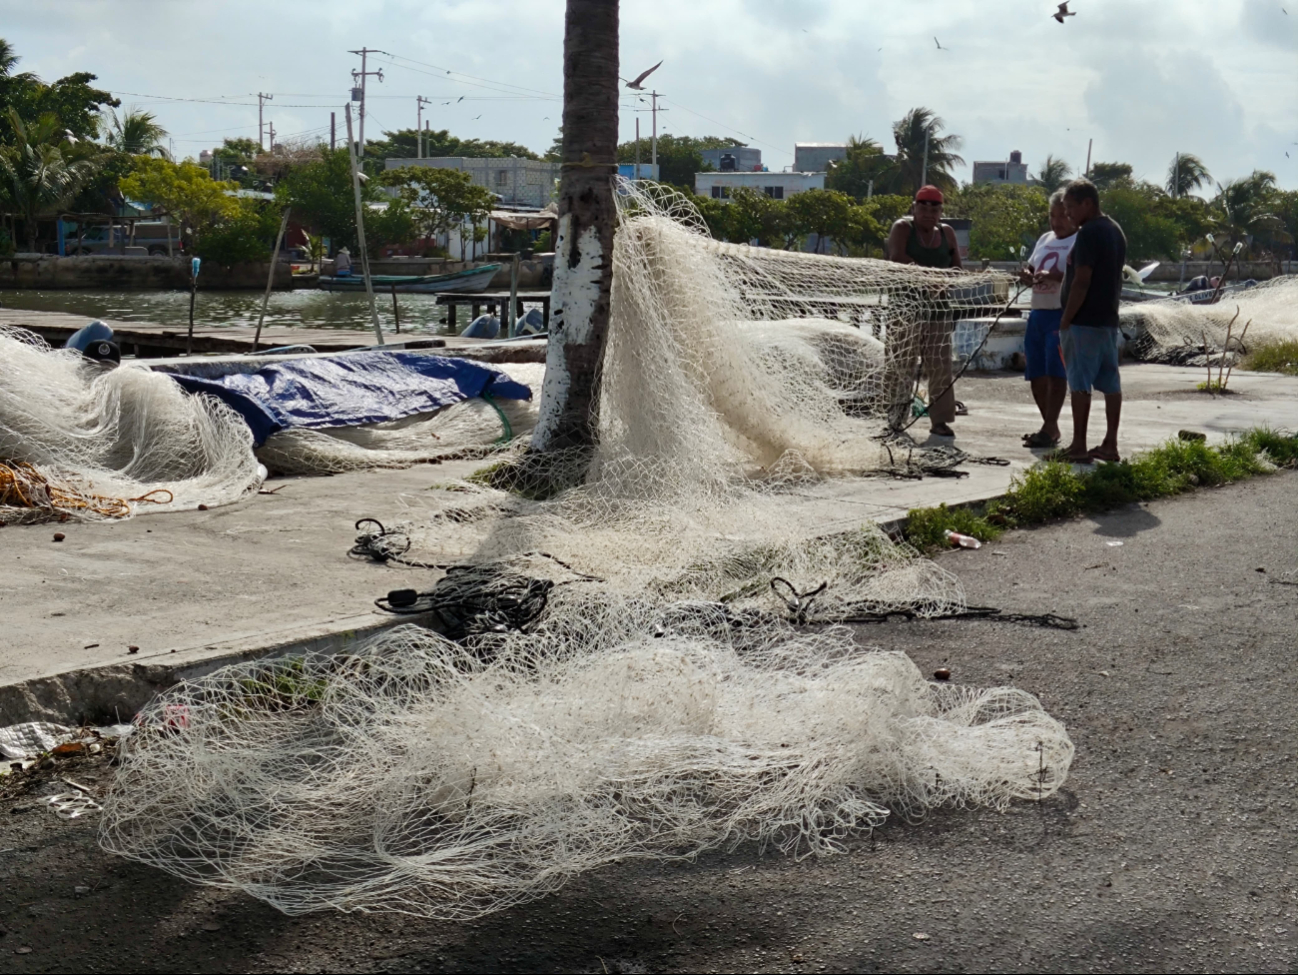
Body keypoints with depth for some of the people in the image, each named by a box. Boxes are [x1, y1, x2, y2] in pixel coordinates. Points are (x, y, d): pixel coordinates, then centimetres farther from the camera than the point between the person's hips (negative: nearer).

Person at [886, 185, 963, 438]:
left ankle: (940, 419, 7)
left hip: (937, 306, 4)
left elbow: (956, 269, 10)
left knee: (940, 365, 2)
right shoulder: (903, 228, 1)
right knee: (901, 365, -5)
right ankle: (894, 419, 1)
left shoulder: (946, 232, 14)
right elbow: (896, 259, -15)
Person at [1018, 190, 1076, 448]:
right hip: (1038, 313, 8)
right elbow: (1031, 269, 25)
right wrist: (1027, 276, 1)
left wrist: (1053, 276, -33)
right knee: (1036, 373, 9)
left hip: (1062, 314, -8)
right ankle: (1049, 426, 20)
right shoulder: (1045, 239, 19)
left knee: (1055, 371, -12)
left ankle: (1050, 428, -11)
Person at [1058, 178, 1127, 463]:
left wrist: (1066, 320, -15)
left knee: (1080, 383, -6)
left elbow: (1081, 281, -20)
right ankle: (1110, 445, 11)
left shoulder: (1088, 233, -15)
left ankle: (1079, 447, -4)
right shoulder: (1115, 231, 15)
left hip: (1083, 321, -9)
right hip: (1108, 319, 9)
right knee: (1110, 382, 8)